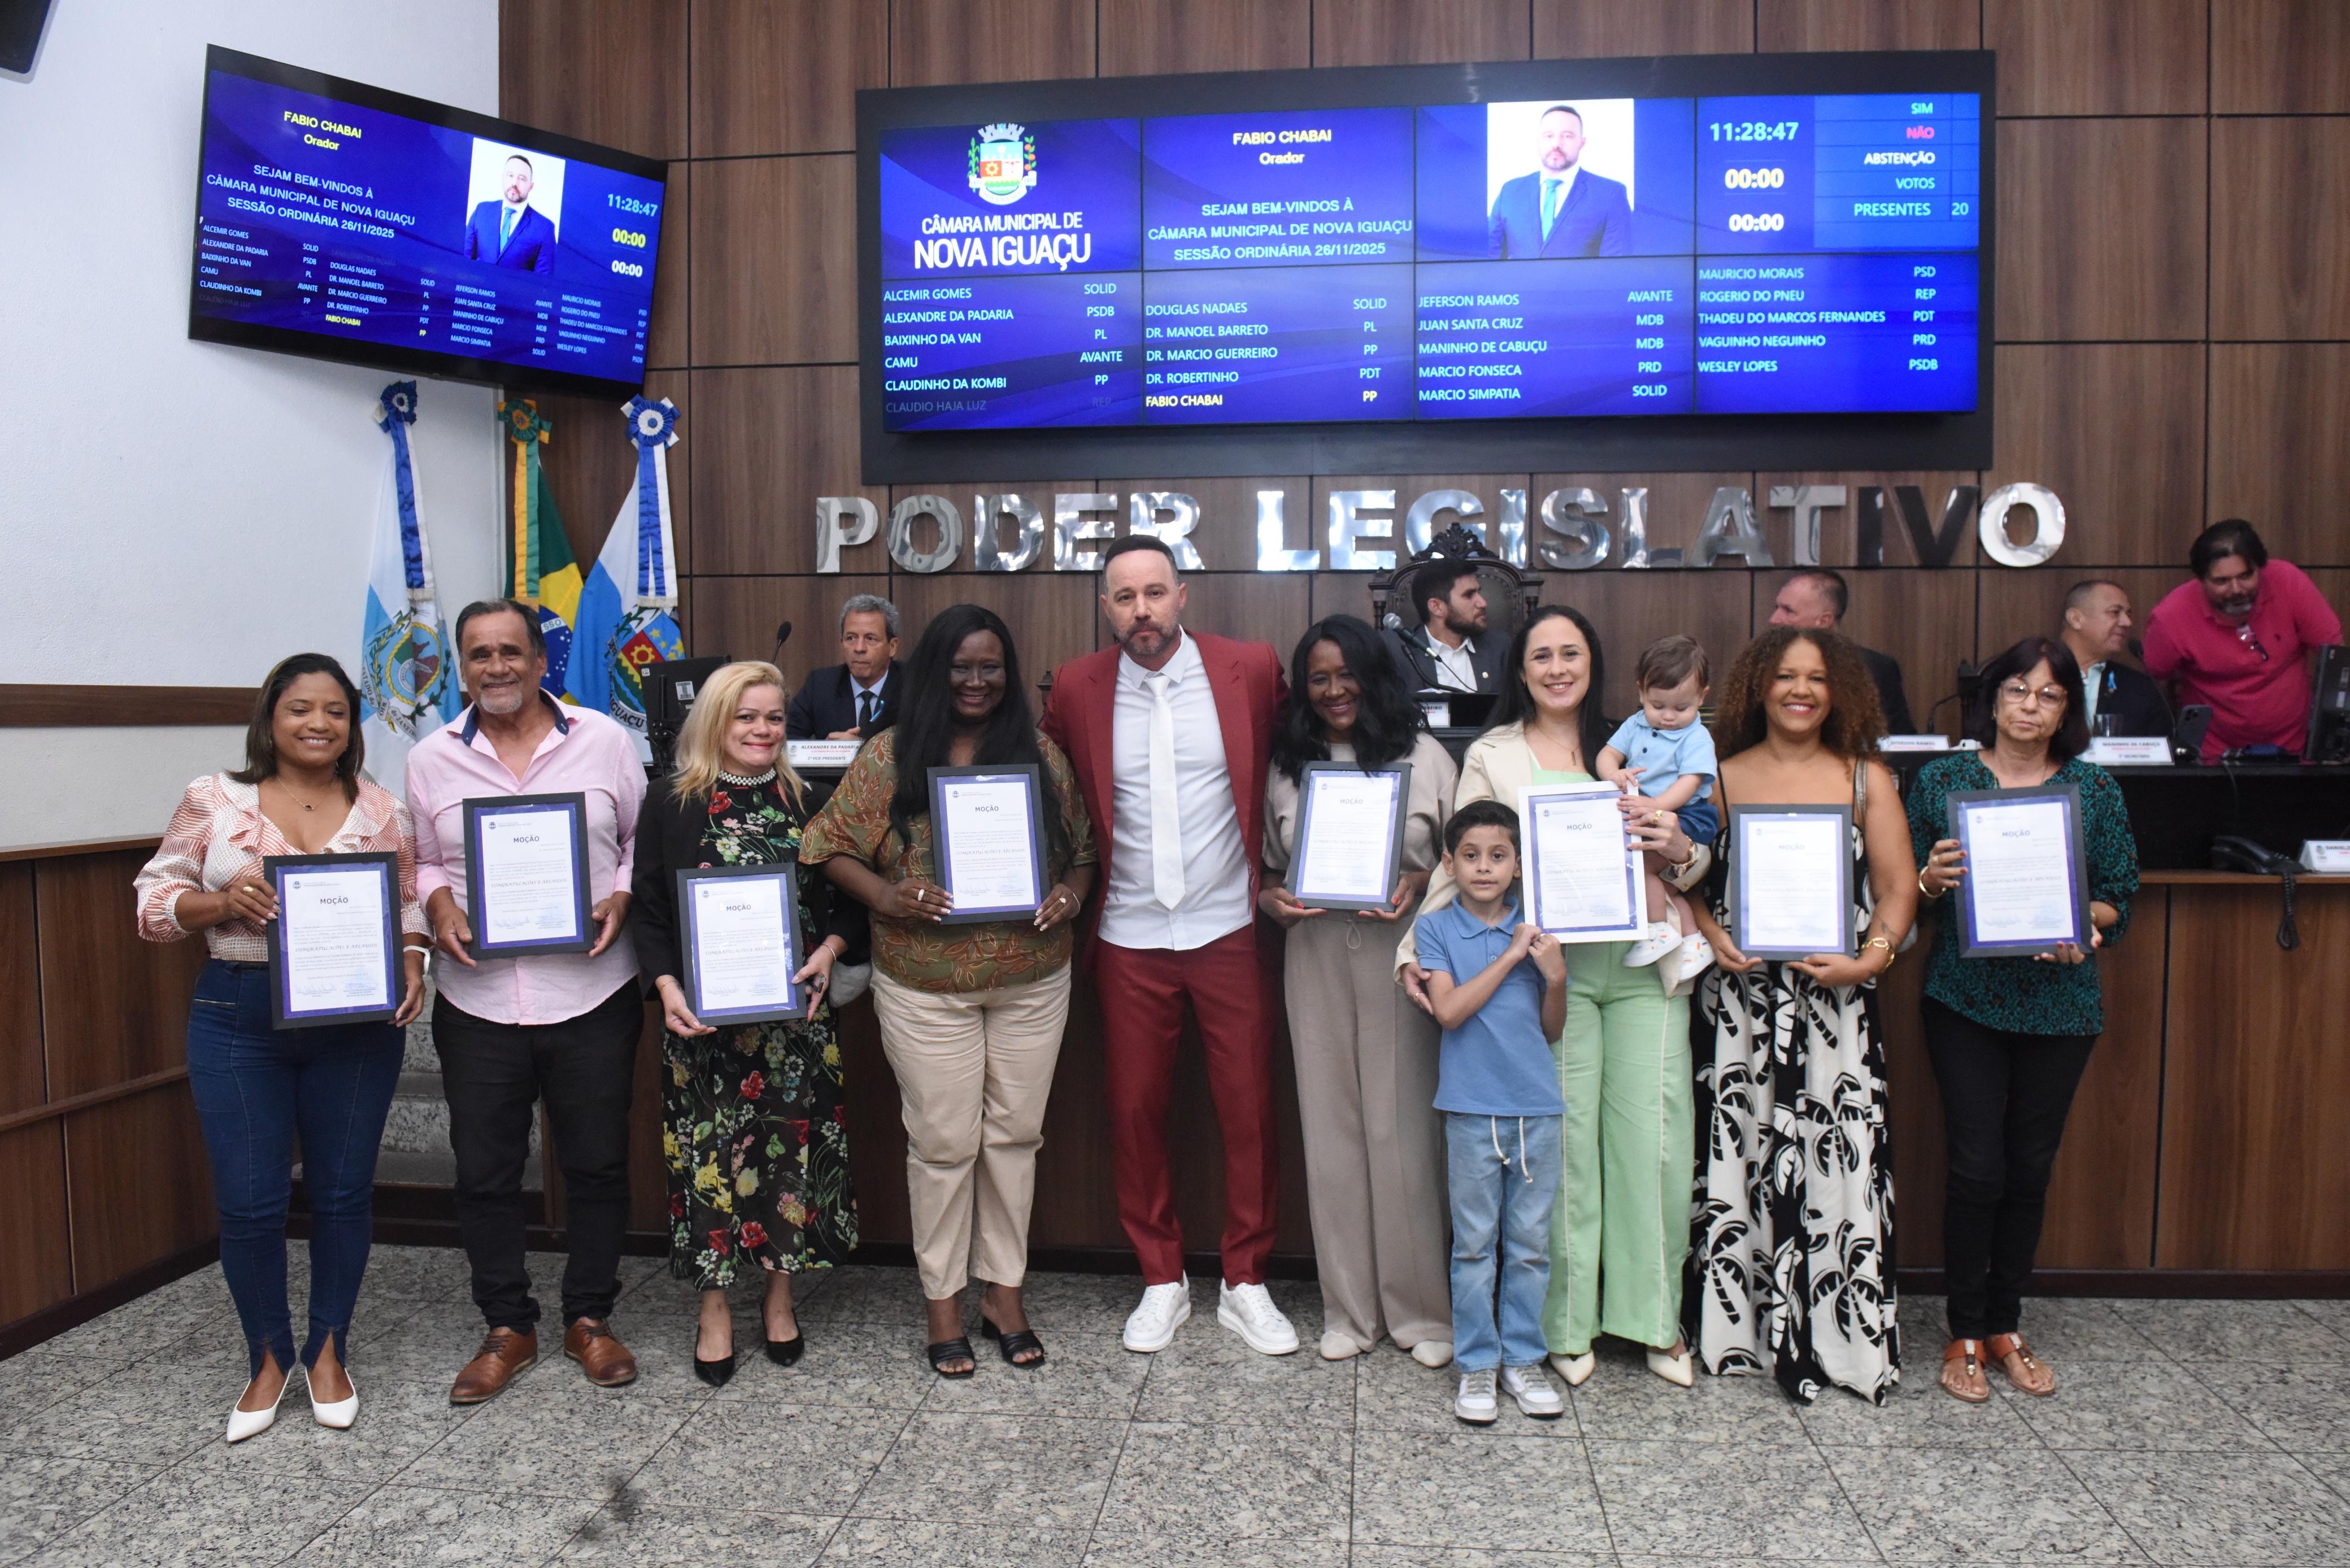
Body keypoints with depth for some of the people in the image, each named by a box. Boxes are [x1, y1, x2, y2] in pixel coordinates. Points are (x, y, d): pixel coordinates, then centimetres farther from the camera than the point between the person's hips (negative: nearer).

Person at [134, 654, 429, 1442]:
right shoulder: (214, 801, 1)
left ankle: (329, 1351, 29)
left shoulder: (381, 811, 4)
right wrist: (222, 901, -16)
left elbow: (411, 904, 8)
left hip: (358, 1021, 1)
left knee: (343, 1192, 9)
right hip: (239, 1018, -1)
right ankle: (269, 1358, 25)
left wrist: (411, 966, -10)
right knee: (249, 1202, 2)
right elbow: (154, 902, 3)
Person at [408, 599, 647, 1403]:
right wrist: (439, 907, -8)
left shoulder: (603, 740, 1)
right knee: (485, 1171, 9)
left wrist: (621, 899, -10)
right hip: (478, 999, 1)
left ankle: (590, 1318, 27)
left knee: (597, 1162, 9)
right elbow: (419, 860, 12)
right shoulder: (433, 758, 5)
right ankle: (508, 1328, 27)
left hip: (591, 994, -1)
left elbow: (643, 840, 7)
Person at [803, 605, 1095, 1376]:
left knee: (1015, 1135, 11)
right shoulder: (890, 755, -2)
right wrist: (887, 896, -17)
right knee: (944, 1142, 5)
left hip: (1032, 983, 2)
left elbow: (1083, 851, 10)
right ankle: (944, 1301, 22)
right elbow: (836, 847, -1)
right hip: (927, 988, -2)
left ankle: (1006, 1291, 27)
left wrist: (1069, 898, -10)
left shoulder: (1041, 754, 5)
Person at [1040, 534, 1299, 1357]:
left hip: (1230, 928, -1)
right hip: (1131, 939, 1)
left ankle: (1245, 1283, 21)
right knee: (1135, 1112, 8)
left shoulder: (1250, 669, -2)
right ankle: (1162, 1282, 25)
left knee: (1251, 1111, 4)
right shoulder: (1076, 688, 0)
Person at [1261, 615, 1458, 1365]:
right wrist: (1272, 899, -3)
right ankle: (1350, 1307, 17)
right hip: (1317, 958, 3)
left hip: (1401, 955, -2)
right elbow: (1267, 867, 18)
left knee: (1406, 1125, -1)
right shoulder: (1287, 767, 13)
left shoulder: (1424, 755, 5)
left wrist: (1420, 885, -11)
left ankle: (1421, 1307, 14)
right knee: (1331, 1127, 5)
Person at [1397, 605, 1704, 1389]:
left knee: (1653, 1134, 2)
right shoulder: (1492, 757, 9)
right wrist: (1416, 948, -8)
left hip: (1642, 965, 2)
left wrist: (1678, 849, -5)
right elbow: (1460, 863, 4)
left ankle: (1654, 1317, 17)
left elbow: (1695, 866, 18)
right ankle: (1566, 1323, 13)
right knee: (1563, 1141, -1)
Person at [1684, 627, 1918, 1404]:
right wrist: (1712, 936, -9)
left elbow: (1898, 888, 3)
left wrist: (1871, 958, -11)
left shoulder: (1866, 779, 7)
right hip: (1742, 997, 0)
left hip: (1835, 999, 0)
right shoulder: (1723, 777, 7)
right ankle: (1740, 1329, 15)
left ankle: (1840, 1335, 10)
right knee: (1741, 1151, 3)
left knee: (1837, 1157, -2)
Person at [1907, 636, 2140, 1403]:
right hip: (1965, 999, -2)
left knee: (2031, 1169, 9)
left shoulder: (2096, 789, 4)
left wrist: (2083, 926, -15)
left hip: (2058, 1002, 2)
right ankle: (1965, 1334, 12)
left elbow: (2120, 899, 6)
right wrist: (1932, 879, -17)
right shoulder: (1942, 779, 2)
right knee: (1977, 1166, -4)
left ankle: (2007, 1326, 25)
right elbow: (1902, 887, 5)